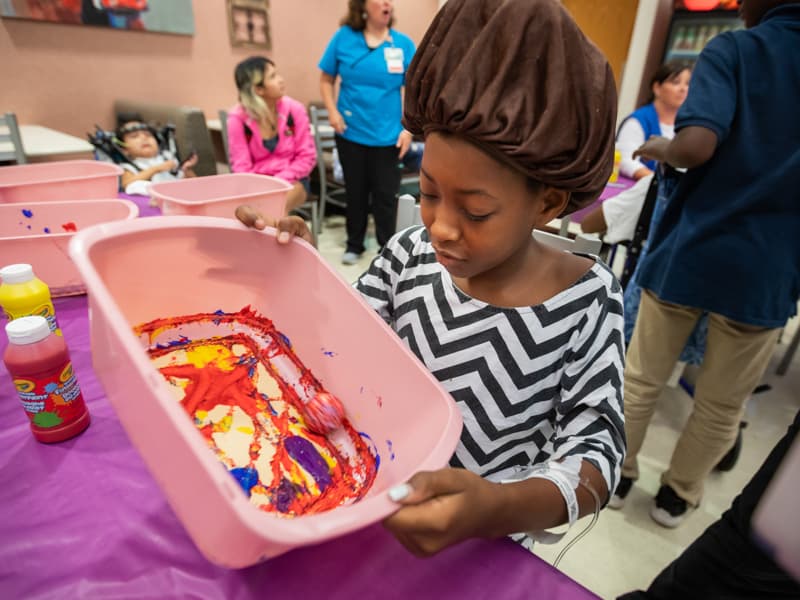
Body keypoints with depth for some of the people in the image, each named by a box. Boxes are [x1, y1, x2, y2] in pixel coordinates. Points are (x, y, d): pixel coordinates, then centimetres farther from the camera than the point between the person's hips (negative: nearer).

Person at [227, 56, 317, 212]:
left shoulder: (294, 109, -7)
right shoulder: (237, 118, -9)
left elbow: (307, 157, -4)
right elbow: (241, 165, -6)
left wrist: (279, 181, -15)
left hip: (291, 180, 0)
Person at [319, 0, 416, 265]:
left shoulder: (404, 44, -3)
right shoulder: (343, 38, -1)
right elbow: (326, 80, 6)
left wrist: (409, 128, -9)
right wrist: (332, 112, -7)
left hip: (387, 136, -1)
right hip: (350, 133, 1)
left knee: (385, 194, 6)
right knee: (355, 191, 13)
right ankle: (354, 244, 29)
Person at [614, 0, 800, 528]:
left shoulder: (734, 50, -4)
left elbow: (696, 144, -22)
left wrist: (659, 149, -1)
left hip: (688, 254, -2)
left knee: (641, 379, 15)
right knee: (723, 405, 17)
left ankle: (617, 474, 32)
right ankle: (677, 495, 33)